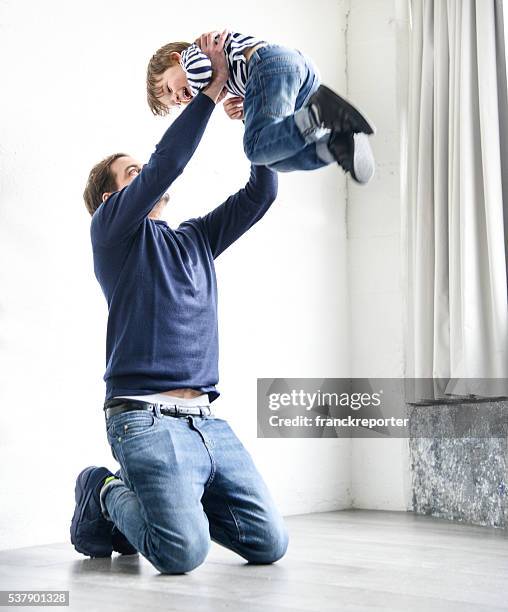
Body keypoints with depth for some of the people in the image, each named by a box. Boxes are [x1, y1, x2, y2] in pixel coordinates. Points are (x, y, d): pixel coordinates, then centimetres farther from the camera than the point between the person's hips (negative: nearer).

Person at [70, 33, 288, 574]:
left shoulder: (194, 239, 24)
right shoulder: (112, 230, 4)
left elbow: (260, 193, 21)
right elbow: (167, 163, -11)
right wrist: (212, 89, -7)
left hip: (206, 421, 7)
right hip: (146, 419, -7)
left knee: (269, 544, -1)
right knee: (182, 554, -22)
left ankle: (173, 500, 20)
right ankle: (105, 495, 8)